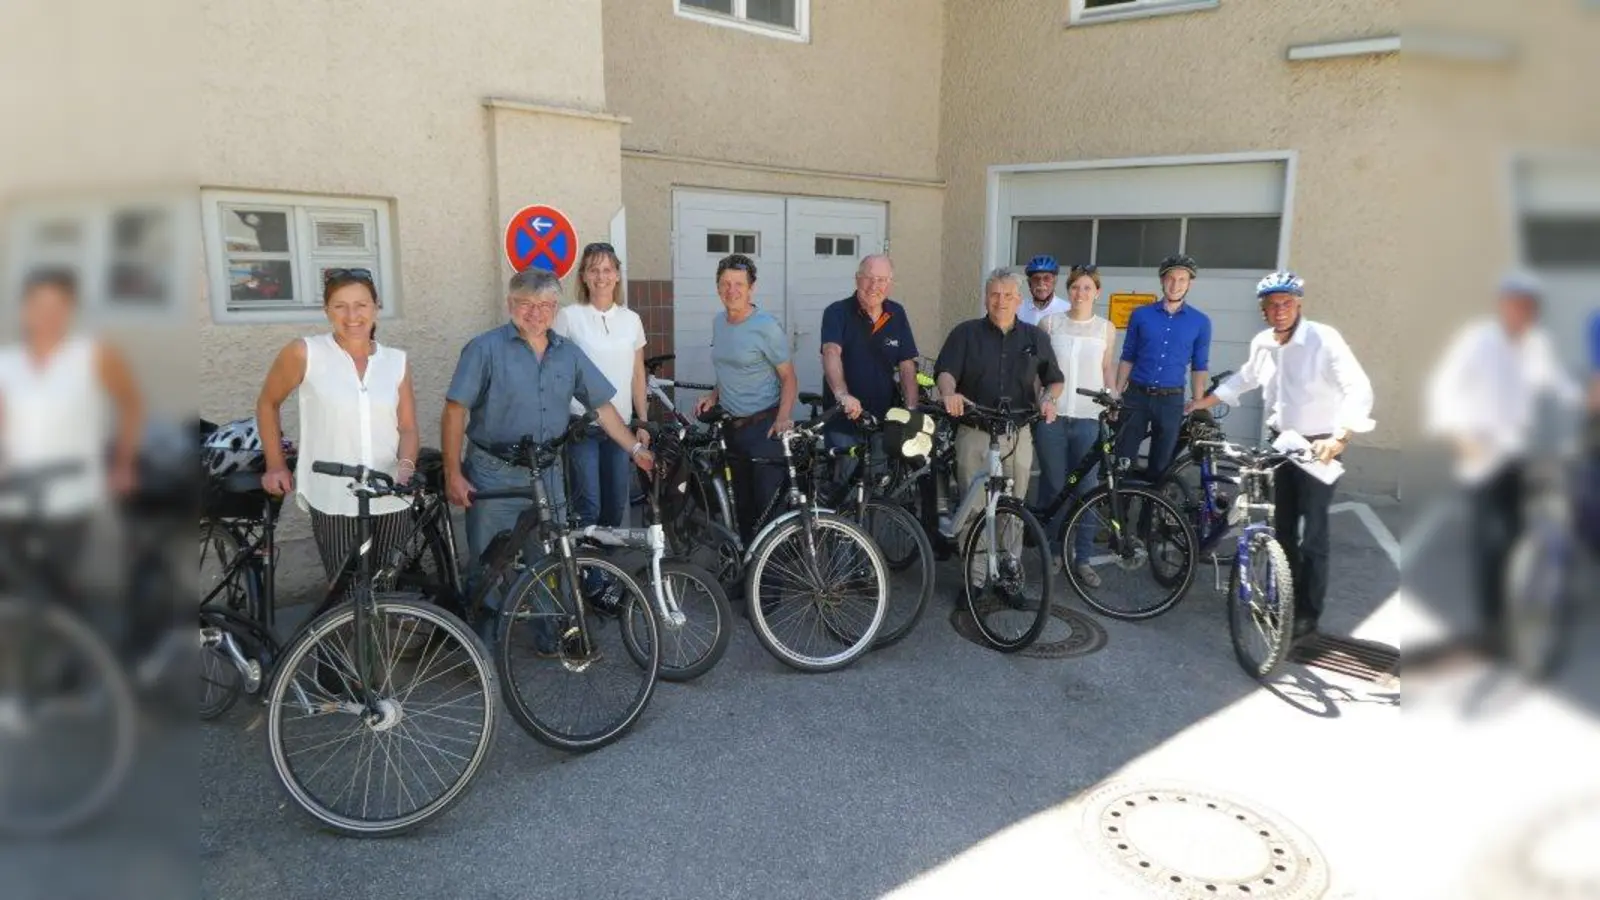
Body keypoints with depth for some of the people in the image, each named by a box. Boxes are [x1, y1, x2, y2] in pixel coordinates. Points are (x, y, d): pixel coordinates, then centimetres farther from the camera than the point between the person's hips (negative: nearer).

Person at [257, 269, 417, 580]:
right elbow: (268, 403, 11)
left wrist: (406, 465, -13)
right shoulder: (304, 353, -3)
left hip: (392, 499, 3)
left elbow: (408, 427, 6)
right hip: (333, 501, -2)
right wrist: (275, 466, 9)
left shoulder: (396, 361, 6)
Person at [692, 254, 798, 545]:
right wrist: (714, 395, 6)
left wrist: (783, 417, -23)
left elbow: (788, 377, -10)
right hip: (732, 427, 7)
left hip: (764, 426, -7)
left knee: (770, 504, -8)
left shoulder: (766, 327, -12)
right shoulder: (718, 323, 10)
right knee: (741, 502, 15)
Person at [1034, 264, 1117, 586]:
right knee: (1053, 486, 4)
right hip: (1051, 415, -1)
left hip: (1088, 418, 1)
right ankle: (1052, 551, 19)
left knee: (1086, 489, 2)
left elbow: (1107, 368, 16)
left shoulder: (1106, 328, 7)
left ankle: (1083, 558, 12)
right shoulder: (1049, 323, 3)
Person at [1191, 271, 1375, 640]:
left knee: (1312, 535, -3)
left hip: (1319, 447, -6)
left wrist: (1339, 437, -41)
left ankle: (1308, 613, 10)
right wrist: (1203, 402, 17)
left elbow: (1359, 388, -28)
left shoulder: (1324, 339, -19)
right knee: (1282, 529, 14)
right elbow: (1244, 378, 20)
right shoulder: (1261, 343, 0)